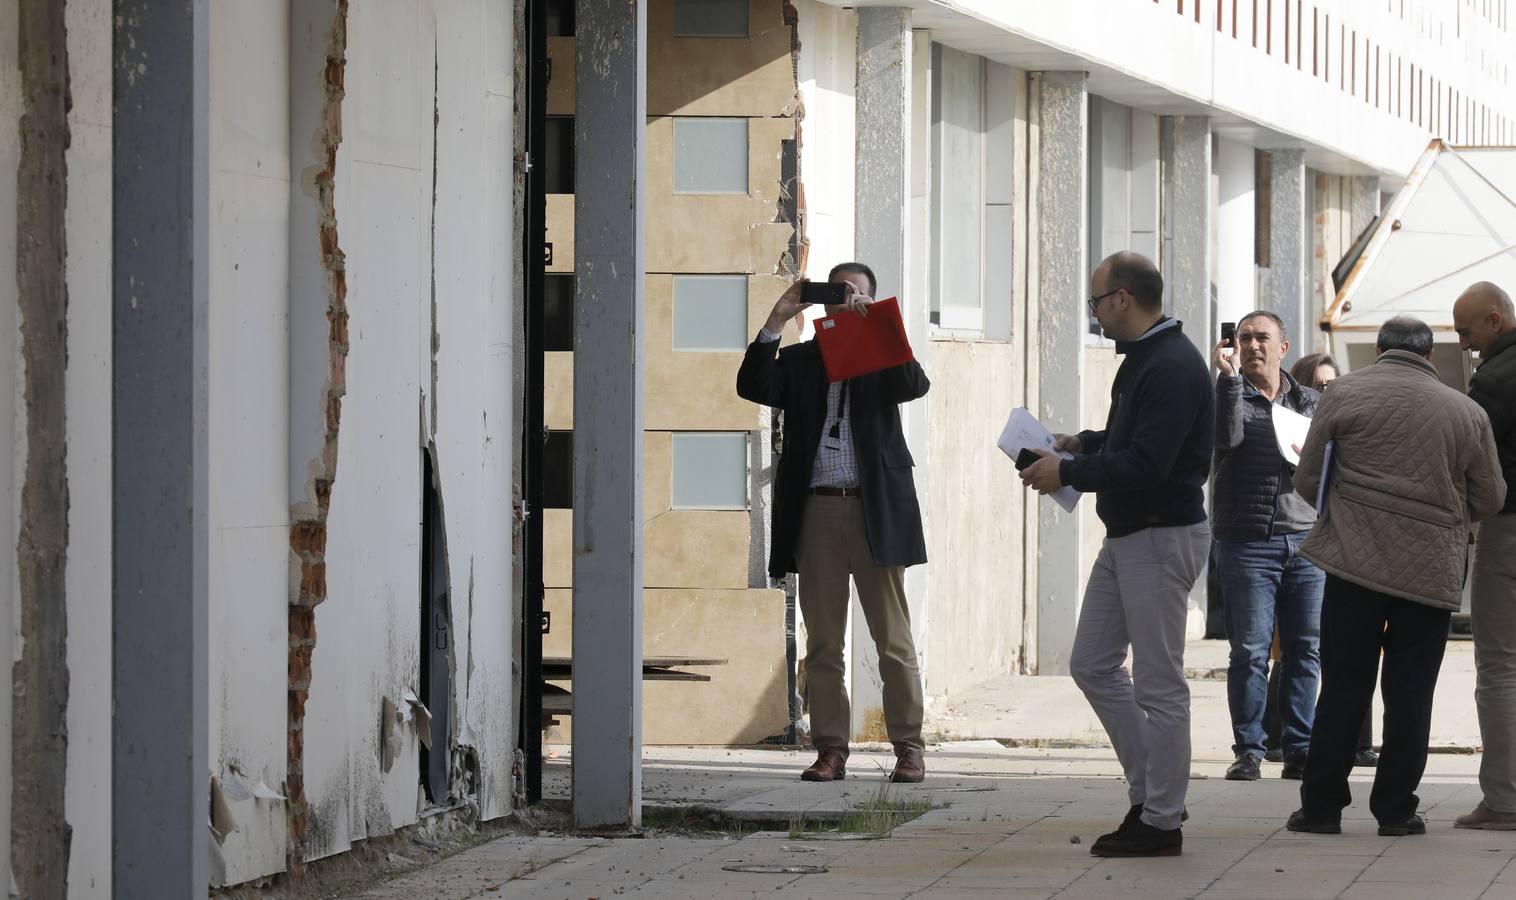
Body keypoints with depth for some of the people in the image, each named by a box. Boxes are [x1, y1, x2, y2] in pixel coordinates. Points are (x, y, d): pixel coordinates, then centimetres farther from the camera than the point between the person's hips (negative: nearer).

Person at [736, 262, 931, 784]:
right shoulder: (800, 360, 13)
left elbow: (915, 385, -12)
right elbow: (753, 387, -3)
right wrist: (775, 323, -11)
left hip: (875, 511, -2)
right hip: (816, 511, 2)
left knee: (893, 638, -1)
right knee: (822, 643, 3)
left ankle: (908, 749, 3)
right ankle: (831, 750, 7)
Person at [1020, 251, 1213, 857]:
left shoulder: (1173, 367, -20)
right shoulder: (1142, 358, 14)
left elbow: (1146, 464, -27)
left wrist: (1068, 474, -18)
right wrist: (1081, 445, 11)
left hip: (1162, 539, -11)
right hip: (1126, 536, 11)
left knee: (1158, 683, -4)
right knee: (1092, 665, 14)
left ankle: (1160, 821, 3)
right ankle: (1151, 791, 20)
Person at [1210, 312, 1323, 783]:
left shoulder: (1312, 403, 16)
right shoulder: (1228, 395, 6)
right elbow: (1226, 438, -15)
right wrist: (1230, 377, -17)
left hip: (1305, 539, 3)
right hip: (1247, 542, -3)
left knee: (1306, 651, 2)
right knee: (1249, 651, -6)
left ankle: (1300, 749, 7)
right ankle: (1248, 749, -2)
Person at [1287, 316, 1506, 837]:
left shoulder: (1343, 394, 0)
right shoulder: (1467, 413, 4)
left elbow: (1307, 481, 4)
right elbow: (1490, 501, 9)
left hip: (1357, 559, -1)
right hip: (1432, 571, 1)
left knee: (1344, 685, 5)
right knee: (1410, 692, 7)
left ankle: (1321, 805, 6)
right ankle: (1396, 809, 7)